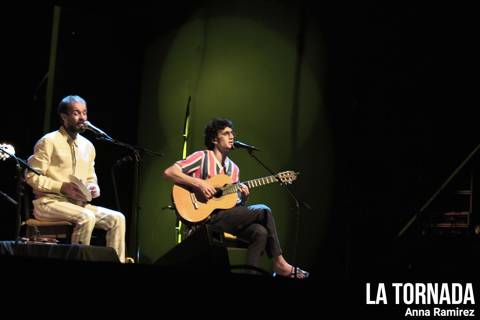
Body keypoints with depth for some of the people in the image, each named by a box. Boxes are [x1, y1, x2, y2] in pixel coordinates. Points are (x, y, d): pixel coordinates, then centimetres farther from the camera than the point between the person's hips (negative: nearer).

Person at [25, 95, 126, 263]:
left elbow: (91, 179, 22)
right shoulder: (49, 141, -6)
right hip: (49, 202, -7)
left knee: (117, 218, -12)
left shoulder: (88, 146, 15)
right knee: (86, 217, -33)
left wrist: (93, 188, -3)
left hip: (79, 204, 7)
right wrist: (62, 187, -19)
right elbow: (31, 176, -11)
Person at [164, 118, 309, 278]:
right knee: (263, 211, -15)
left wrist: (243, 198, -4)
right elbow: (169, 172, -13)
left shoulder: (233, 168, 18)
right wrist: (199, 183, -21)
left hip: (227, 216, 7)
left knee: (260, 232, -21)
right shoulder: (202, 157, -1)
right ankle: (279, 264, -7)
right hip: (208, 217, -7)